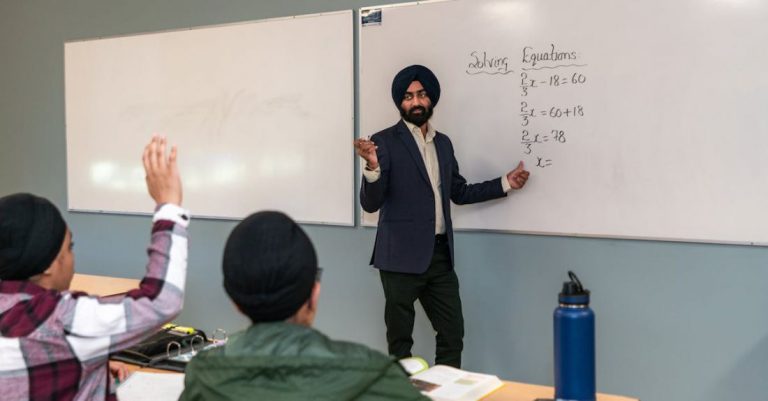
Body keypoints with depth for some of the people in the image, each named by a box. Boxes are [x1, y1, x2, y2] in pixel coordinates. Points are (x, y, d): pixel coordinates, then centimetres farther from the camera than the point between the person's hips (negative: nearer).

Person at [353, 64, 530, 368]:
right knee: (399, 339, 6)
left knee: (453, 334, 11)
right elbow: (370, 204, -12)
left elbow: (459, 193, 21)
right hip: (402, 256, -6)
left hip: (440, 254, 6)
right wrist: (372, 167, -30)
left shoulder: (443, 143, 12)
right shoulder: (385, 142, -6)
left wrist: (505, 183, 15)